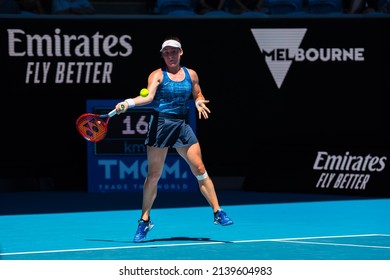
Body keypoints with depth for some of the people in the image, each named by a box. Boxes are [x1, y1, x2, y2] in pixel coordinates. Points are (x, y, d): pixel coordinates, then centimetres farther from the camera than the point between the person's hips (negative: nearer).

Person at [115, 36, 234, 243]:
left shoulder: (191, 75, 10)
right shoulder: (157, 75, -2)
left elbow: (198, 96, 21)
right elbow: (148, 97, -16)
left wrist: (199, 103, -3)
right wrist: (128, 103, -34)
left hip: (182, 125, 3)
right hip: (160, 124, -3)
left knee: (200, 170, -3)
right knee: (153, 175, -1)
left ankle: (218, 213, 3)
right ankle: (144, 221, 9)